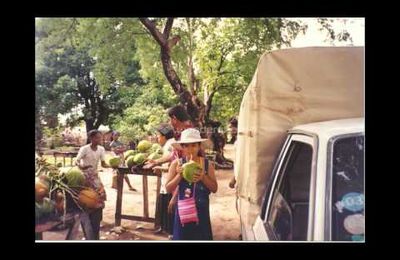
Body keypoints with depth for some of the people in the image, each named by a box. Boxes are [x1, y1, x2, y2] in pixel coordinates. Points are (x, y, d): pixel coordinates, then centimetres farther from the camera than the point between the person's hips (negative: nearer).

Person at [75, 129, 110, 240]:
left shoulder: (101, 149, -6)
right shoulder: (84, 149, -21)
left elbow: (103, 164, -3)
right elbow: (76, 162, -21)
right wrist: (81, 166, -42)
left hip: (95, 175, 6)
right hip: (84, 176, -6)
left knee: (99, 196, 2)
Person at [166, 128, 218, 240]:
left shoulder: (207, 164, -5)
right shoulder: (177, 163, -7)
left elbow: (214, 188, -3)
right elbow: (168, 189, -6)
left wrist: (203, 177, -20)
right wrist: (179, 175, -20)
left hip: (201, 210, 1)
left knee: (201, 237, 11)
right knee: (183, 236, 10)